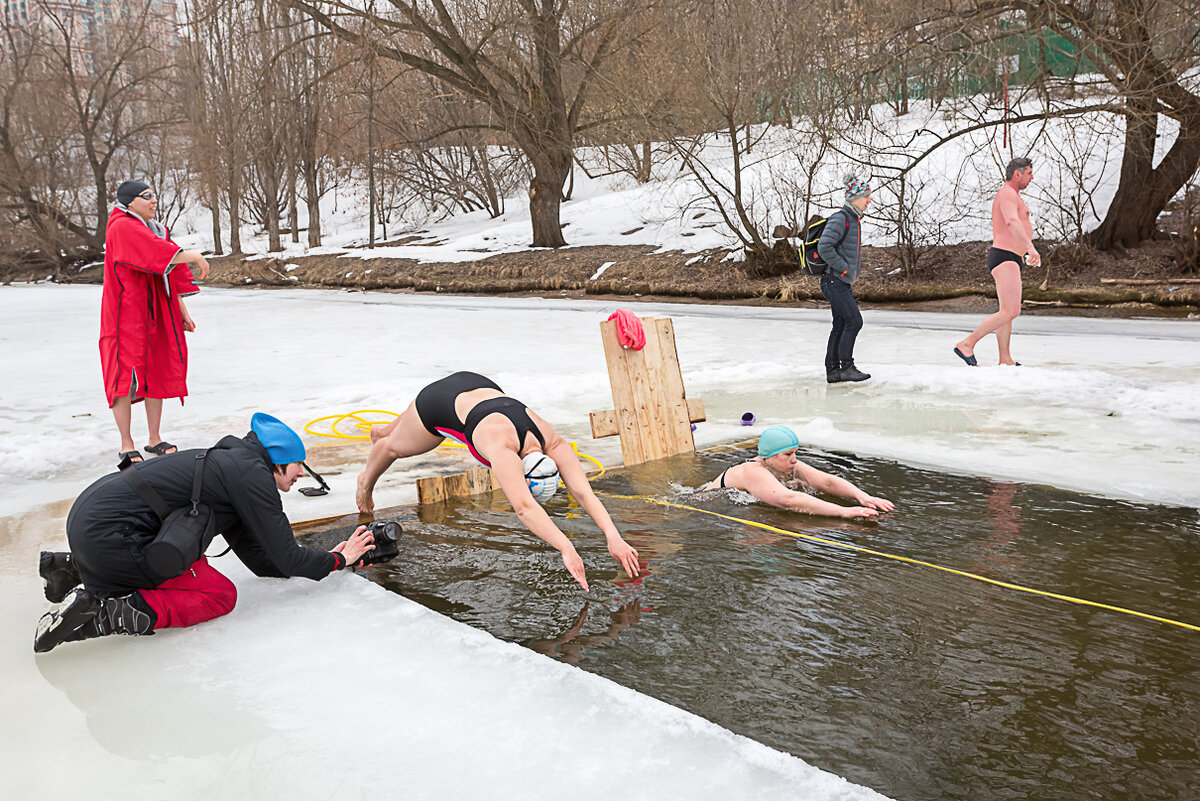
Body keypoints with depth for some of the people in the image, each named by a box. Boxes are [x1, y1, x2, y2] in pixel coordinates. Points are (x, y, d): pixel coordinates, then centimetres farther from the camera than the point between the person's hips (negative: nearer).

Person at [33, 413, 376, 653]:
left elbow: (260, 560, 22)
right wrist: (338, 560, 9)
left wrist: (328, 557, 22)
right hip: (108, 532, -10)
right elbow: (286, 558, -8)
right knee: (220, 594, -5)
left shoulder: (230, 463, 21)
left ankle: (77, 570, 18)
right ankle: (102, 613, -18)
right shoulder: (251, 472, -8)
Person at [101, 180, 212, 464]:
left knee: (157, 374, 9)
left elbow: (172, 276, 17)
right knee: (125, 377, -5)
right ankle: (126, 446, 0)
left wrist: (183, 313, 14)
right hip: (127, 314, -8)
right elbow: (156, 253, -27)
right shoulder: (121, 227, -10)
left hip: (157, 315, 8)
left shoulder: (156, 230, 16)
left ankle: (155, 440, 17)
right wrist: (194, 257, -26)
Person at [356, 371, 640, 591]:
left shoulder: (554, 444, -32)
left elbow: (584, 493, -35)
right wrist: (567, 550, -63)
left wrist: (614, 537, -48)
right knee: (396, 447, 26)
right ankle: (366, 481, 61)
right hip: (441, 400, -6)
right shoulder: (502, 446, -48)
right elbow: (523, 507, -58)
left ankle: (382, 431, 74)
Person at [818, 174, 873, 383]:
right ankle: (846, 367, -2)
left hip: (843, 282, 10)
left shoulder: (854, 220, 17)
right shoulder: (840, 218, -15)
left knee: (840, 325, 9)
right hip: (834, 280, -10)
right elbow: (824, 248, -24)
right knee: (854, 321, -10)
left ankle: (832, 370, 12)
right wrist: (844, 268, -17)